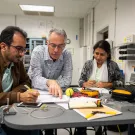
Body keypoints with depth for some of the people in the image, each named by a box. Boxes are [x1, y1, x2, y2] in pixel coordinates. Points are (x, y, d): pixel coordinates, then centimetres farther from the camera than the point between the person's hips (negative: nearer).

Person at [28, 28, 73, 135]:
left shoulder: (67, 55, -13)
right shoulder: (38, 51, -20)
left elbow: (67, 81, -16)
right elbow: (35, 79, -28)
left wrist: (54, 85, -30)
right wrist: (49, 82, -46)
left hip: (53, 93, 2)